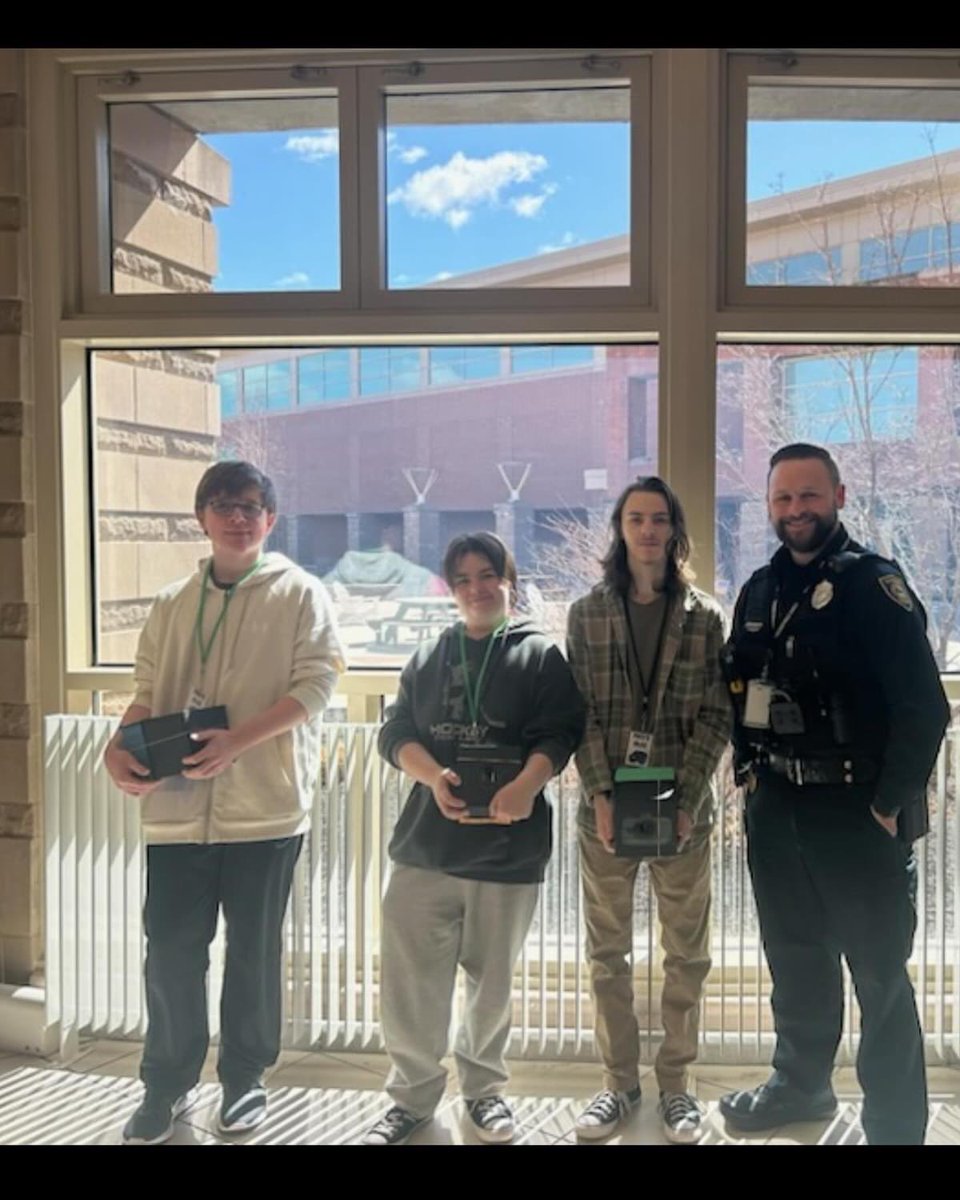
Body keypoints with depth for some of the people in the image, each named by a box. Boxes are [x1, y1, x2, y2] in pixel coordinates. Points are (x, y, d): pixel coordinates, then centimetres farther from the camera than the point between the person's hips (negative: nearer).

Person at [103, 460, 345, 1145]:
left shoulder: (300, 593, 0)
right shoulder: (172, 603, 13)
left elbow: (315, 684, -9)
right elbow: (149, 691, 14)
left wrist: (236, 741, -20)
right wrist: (120, 748, -6)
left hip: (264, 804, -3)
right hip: (178, 806, 3)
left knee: (253, 951, 10)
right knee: (170, 950, 8)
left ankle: (245, 1079, 29)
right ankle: (167, 1086, 27)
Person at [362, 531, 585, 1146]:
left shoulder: (541, 654, 3)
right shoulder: (428, 656, 12)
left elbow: (558, 733, -7)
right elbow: (395, 732, 6)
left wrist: (527, 784, -25)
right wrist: (433, 777, -13)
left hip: (508, 845, -2)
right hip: (426, 840, 2)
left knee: (492, 980, 12)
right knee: (411, 976, 2)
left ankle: (484, 1089, 33)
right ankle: (413, 1095, 21)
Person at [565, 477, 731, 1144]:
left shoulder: (705, 616, 3)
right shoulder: (587, 613, 4)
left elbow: (716, 716, -2)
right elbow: (580, 713, -1)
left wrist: (685, 801, -12)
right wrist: (600, 796, -12)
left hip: (683, 810, 0)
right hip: (605, 808, 1)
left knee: (687, 953, 8)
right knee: (608, 953, 9)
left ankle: (676, 1082, 24)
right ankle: (619, 1081, 24)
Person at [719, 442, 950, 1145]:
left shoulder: (873, 584, -11)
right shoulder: (759, 591, 8)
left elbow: (923, 706, -16)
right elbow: (739, 690, 17)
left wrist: (891, 806, -16)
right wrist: (751, 771, 9)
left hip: (856, 811, -6)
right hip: (776, 808, 6)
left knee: (879, 974, 4)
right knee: (795, 958, 20)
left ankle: (895, 1126, 19)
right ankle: (801, 1083, 39)